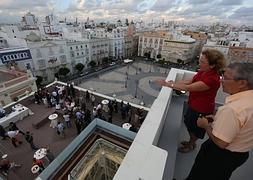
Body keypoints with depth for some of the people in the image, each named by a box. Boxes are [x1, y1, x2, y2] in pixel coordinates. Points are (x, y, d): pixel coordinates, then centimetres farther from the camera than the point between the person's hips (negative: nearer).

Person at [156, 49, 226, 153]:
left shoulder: (212, 79, -32)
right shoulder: (202, 71, -7)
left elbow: (189, 88, -34)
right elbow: (189, 82, 2)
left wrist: (168, 84, -33)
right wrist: (174, 83, -11)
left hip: (202, 109, -8)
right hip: (193, 104, 8)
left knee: (195, 129, 17)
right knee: (188, 123, 25)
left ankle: (191, 145, 46)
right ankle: (191, 141, 51)